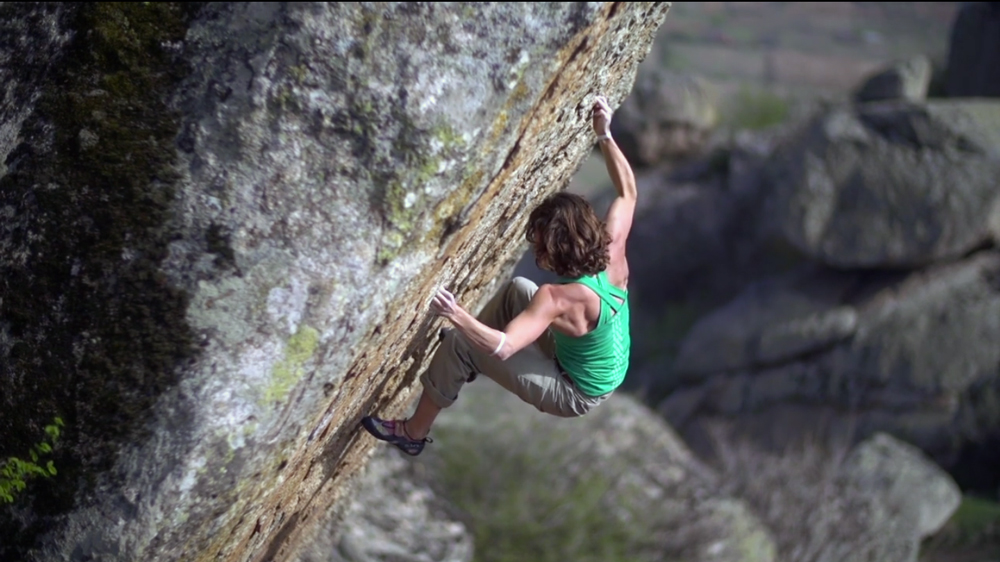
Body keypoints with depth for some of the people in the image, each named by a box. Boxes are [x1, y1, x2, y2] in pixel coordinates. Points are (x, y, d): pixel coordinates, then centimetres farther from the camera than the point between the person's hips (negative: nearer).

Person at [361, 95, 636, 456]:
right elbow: (627, 191, 0)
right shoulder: (613, 254, -16)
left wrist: (457, 316, -41)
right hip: (606, 372, 8)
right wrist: (604, 135, -1)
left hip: (575, 395, -8)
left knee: (459, 344, -7)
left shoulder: (559, 298, -35)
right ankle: (469, 362, 40)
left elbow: (503, 347, -44)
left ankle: (413, 433, 12)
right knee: (518, 290, 17)